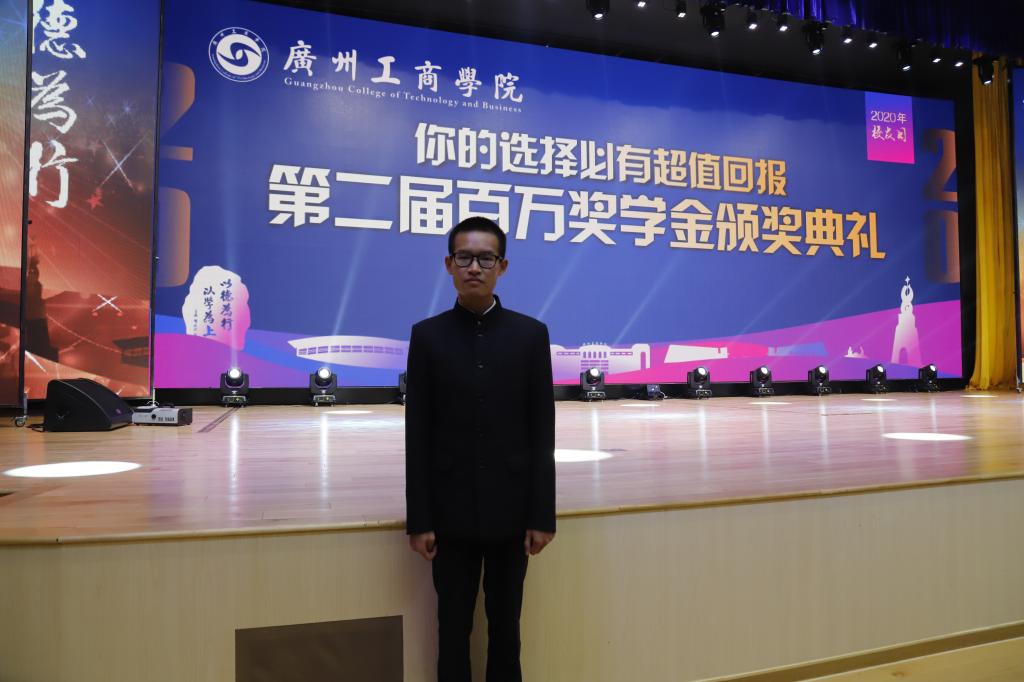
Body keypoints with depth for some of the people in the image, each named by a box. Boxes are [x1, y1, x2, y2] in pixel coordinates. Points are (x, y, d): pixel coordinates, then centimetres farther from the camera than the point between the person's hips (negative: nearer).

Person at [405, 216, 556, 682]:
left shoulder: (531, 334, 0)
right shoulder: (427, 336, -1)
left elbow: (542, 433, -1)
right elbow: (417, 436, -2)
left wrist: (543, 514, -4)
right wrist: (418, 520, -4)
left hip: (511, 511, 1)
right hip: (451, 512, 0)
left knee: (506, 625, 15)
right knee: (453, 628, 11)